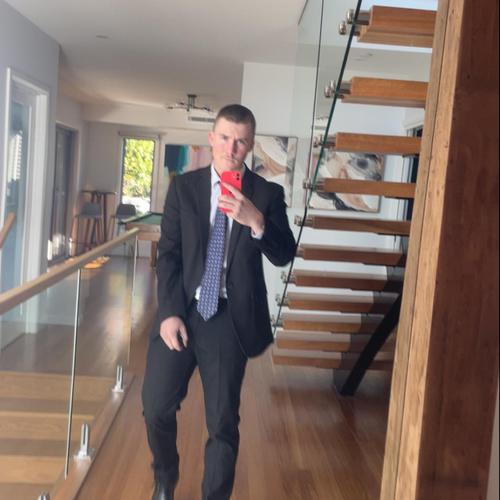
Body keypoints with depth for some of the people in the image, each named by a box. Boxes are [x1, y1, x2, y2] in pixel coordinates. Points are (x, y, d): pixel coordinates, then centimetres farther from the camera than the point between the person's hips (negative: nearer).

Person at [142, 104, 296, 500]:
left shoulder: (267, 194, 2)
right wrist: (169, 312, -10)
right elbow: (168, 254, 1)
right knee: (157, 408, 6)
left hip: (231, 319, -1)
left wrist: (256, 222, -23)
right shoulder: (183, 187, 4)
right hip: (182, 312, 2)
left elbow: (285, 256, -4)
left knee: (223, 421, 5)